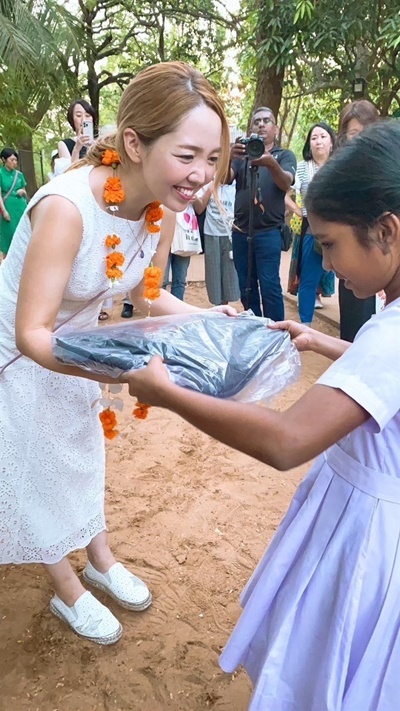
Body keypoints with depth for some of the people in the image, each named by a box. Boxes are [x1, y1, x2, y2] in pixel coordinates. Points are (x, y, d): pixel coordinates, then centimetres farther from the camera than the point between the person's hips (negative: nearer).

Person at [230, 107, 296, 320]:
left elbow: (286, 183, -14)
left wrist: (271, 163, -35)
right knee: (246, 287, 8)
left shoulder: (285, 155, 6)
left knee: (269, 285, -10)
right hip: (240, 231, 3)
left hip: (269, 232, -3)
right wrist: (229, 157, -28)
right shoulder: (242, 154, 12)